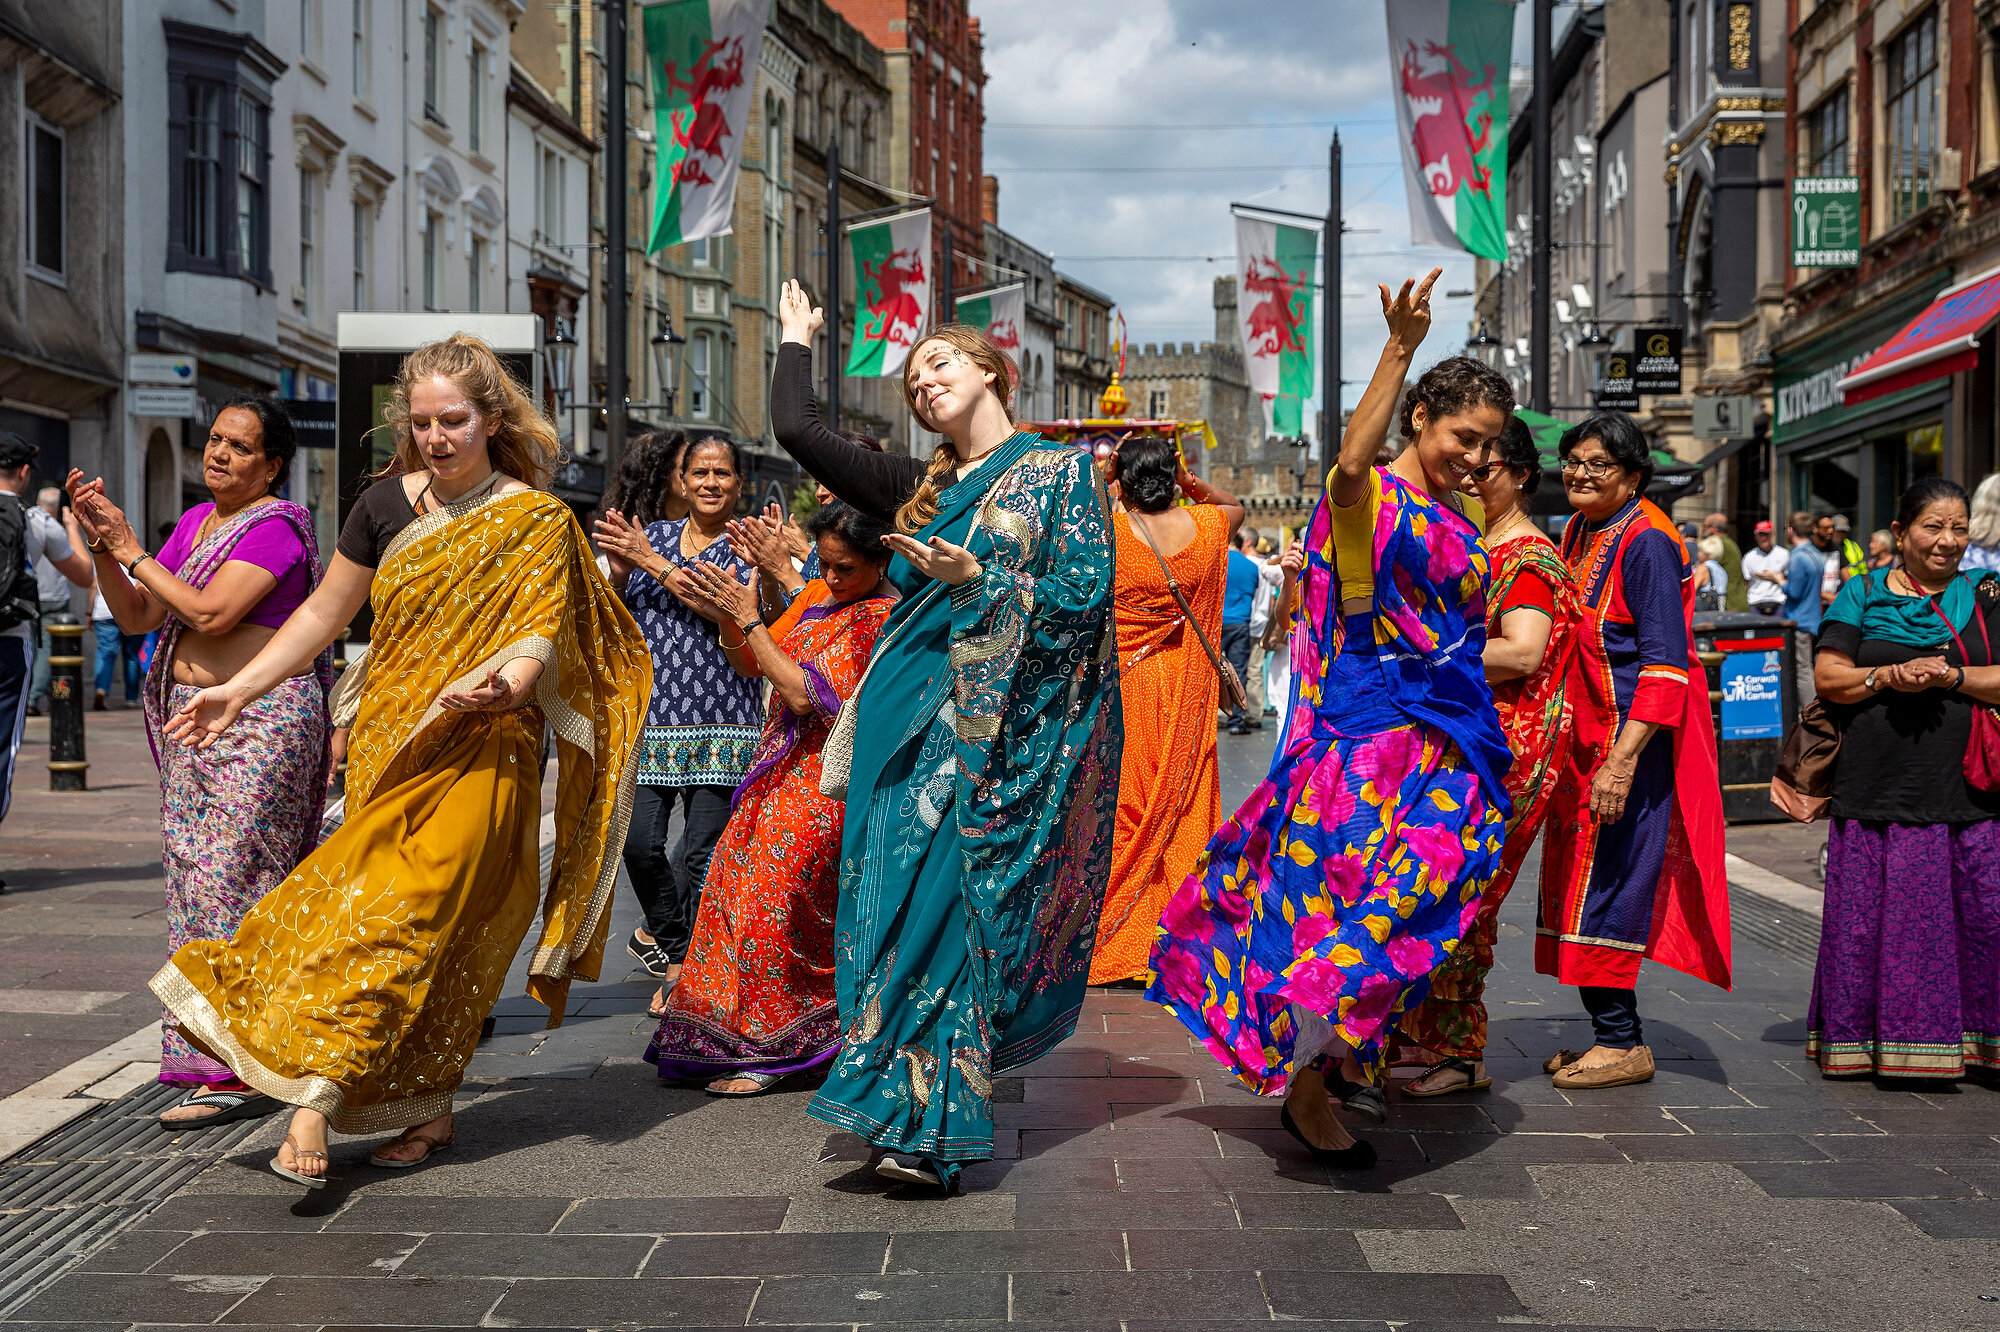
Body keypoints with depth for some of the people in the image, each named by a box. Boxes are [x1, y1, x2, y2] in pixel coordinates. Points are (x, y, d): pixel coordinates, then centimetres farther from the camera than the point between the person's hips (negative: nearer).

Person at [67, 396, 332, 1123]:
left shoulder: (276, 527, -10)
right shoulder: (194, 522, 16)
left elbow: (211, 613, -21)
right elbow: (134, 617, 13)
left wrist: (132, 549, -12)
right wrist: (101, 544, -1)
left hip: (259, 722, -9)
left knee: (234, 885, -10)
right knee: (197, 883, 9)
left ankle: (242, 1071, -6)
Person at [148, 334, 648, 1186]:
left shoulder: (537, 522, -2)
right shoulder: (387, 504, 9)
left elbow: (539, 636, -10)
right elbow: (324, 613, 15)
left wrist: (495, 684, -31)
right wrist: (237, 691, 10)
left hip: (479, 751, -4)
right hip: (386, 745, 4)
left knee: (412, 913, -13)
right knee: (436, 926, 1)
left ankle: (314, 1095, -14)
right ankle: (429, 1109, 12)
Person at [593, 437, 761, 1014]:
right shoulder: (653, 534, 15)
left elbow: (725, 609, -13)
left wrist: (653, 562, -13)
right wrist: (620, 574, -4)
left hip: (722, 720, -3)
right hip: (650, 712, 3)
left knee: (703, 852, -7)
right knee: (639, 841, -6)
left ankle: (685, 971, 7)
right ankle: (667, 932, 22)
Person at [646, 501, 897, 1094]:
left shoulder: (882, 617, -17)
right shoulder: (826, 601, 10)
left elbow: (805, 694, -23)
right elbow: (753, 667, 14)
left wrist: (749, 620, -20)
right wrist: (729, 616, -5)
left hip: (822, 787, -9)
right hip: (784, 774, 9)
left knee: (772, 897, -7)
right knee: (733, 878, 10)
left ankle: (774, 1048, 6)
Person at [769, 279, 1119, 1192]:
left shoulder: (1061, 472, 4)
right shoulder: (921, 489, 19)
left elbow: (1085, 597, -6)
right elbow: (795, 431, 16)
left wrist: (979, 580, -15)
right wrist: (796, 339, 27)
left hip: (1000, 727, -6)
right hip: (909, 716, 6)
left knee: (950, 898, -13)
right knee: (896, 898, -2)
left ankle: (932, 1124, -11)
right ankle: (901, 1098, 6)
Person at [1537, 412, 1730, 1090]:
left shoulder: (1647, 542, -14)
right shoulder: (1579, 532, 13)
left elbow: (1666, 664, -20)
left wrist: (1623, 760, -27)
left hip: (1634, 740, -9)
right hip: (1584, 740, 9)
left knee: (1607, 882, -6)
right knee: (1579, 880, 10)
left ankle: (1623, 1044, 3)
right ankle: (1610, 1033, 19)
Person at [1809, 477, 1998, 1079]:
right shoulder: (1861, 595, 10)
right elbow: (1829, 677, 3)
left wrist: (1951, 676, -13)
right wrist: (1889, 677, -12)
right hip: (1878, 791, 0)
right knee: (1869, 913, 0)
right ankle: (1863, 1040, 14)